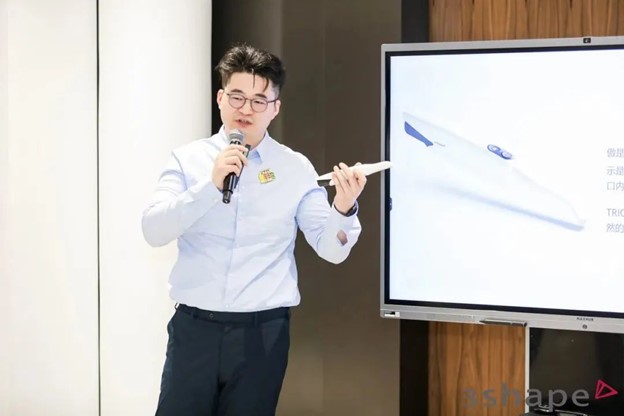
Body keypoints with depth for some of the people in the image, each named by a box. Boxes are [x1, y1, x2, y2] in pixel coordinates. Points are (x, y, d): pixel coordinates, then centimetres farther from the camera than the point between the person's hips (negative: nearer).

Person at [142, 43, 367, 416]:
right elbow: (154, 230, -9)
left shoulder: (296, 169, 1)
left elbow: (332, 250, -3)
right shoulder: (189, 159, 2)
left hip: (263, 332, 0)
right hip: (195, 326, 0)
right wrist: (211, 183, -19)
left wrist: (344, 208, -23)